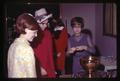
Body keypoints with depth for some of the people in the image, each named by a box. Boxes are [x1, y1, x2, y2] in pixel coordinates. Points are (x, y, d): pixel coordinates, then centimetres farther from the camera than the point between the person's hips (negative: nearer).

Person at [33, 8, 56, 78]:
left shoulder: (48, 33, 7)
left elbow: (50, 52, 10)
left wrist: (52, 69, 8)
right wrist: (39, 68, -14)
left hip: (49, 69, 6)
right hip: (38, 70, -6)